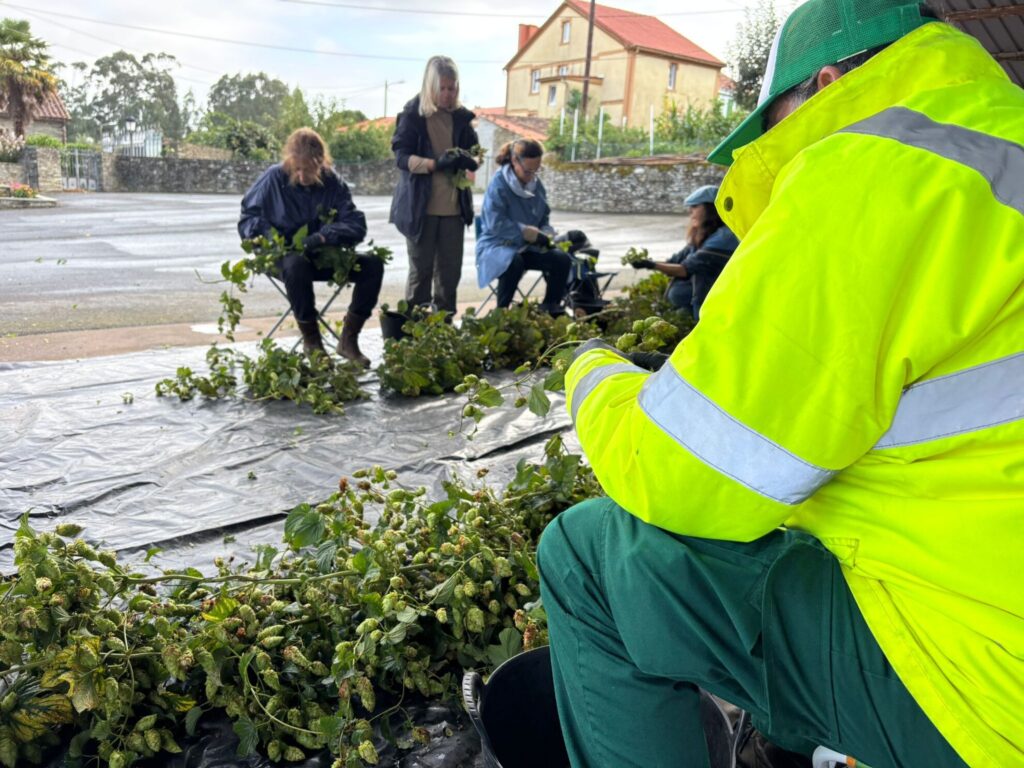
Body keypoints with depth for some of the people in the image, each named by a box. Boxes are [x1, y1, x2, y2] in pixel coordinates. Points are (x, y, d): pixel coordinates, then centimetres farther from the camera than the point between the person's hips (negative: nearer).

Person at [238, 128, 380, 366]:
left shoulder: (332, 181, -2)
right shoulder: (273, 178, -7)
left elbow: (356, 225, -9)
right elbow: (247, 220, 1)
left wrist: (324, 236, -26)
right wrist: (267, 234, -21)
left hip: (324, 256, 3)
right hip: (284, 255, -3)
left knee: (373, 266, -18)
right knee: (296, 265, -39)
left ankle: (348, 340, -9)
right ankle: (311, 341, -21)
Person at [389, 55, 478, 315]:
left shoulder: (461, 116, 8)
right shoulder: (412, 113, -4)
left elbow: (474, 152, 13)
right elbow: (401, 155, -10)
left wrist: (468, 160, -12)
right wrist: (436, 163, -25)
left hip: (454, 206, 4)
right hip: (420, 205, -4)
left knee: (450, 270, 7)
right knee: (421, 270, 2)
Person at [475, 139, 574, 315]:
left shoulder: (536, 184, 8)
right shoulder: (499, 184, -14)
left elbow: (544, 219, 18)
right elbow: (495, 224, -22)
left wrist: (545, 235, -5)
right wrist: (525, 232, -28)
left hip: (527, 248, 7)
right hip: (498, 246, -6)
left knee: (562, 259, -16)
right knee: (514, 262, -40)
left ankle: (550, 310, -2)